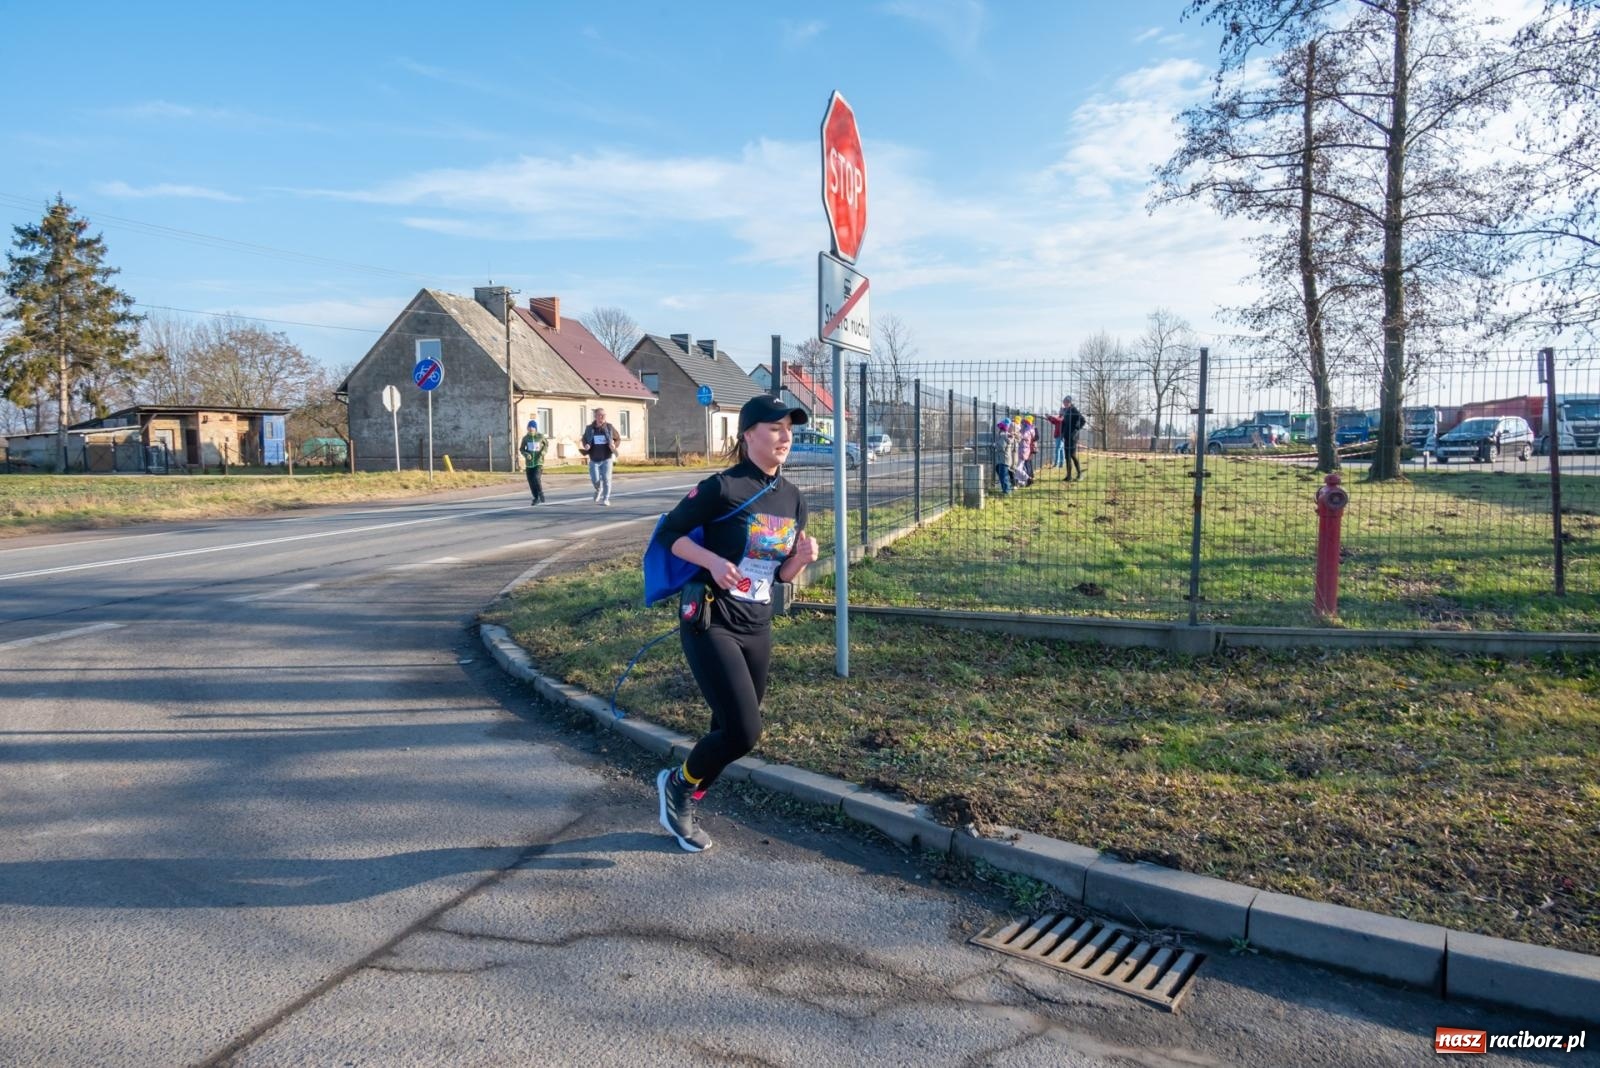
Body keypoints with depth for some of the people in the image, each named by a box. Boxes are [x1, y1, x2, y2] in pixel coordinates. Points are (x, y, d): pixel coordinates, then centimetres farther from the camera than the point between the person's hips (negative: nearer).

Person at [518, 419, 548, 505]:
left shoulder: (541, 436, -3)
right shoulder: (525, 438, -1)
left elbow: (547, 444, 14)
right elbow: (521, 449, 7)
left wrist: (543, 451, -5)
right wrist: (526, 454, -13)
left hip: (538, 462, -2)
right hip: (529, 463, 2)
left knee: (537, 478, -20)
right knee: (531, 482, 4)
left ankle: (541, 495, 1)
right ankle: (536, 498, 19)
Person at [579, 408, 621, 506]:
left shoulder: (609, 427, -1)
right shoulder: (589, 429, 2)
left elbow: (617, 439, 11)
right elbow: (584, 441, 10)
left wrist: (614, 445, -9)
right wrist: (585, 447, -12)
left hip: (606, 459, -1)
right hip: (594, 460, 1)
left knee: (606, 479, -8)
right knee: (595, 480, -3)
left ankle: (606, 499, 1)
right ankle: (599, 490, 31)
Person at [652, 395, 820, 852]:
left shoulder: (792, 499, 6)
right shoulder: (722, 488, -14)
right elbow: (668, 532, -7)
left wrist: (801, 558, -9)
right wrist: (712, 560, -21)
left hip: (757, 629, 7)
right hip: (710, 624, -7)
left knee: (733, 731, 14)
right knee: (743, 731, -13)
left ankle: (682, 804, 37)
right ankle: (677, 786, 16)